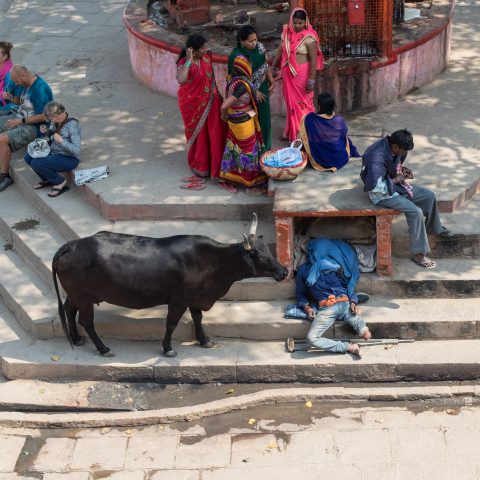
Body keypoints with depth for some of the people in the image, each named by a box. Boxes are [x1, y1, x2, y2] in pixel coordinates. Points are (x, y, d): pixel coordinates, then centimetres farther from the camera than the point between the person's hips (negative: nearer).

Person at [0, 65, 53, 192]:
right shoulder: (28, 84, 5)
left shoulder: (40, 89, -24)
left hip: (33, 126, -10)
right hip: (20, 118, 10)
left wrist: (21, 121, -20)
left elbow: (43, 116, -25)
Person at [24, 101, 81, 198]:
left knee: (36, 164, -22)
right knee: (28, 157, 0)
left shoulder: (72, 125, -22)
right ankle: (47, 179, 16)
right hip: (54, 153, 9)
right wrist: (46, 131, -1)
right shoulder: (55, 121, 1)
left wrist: (61, 140, -29)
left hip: (69, 158, -9)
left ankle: (60, 182, -3)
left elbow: (76, 150, -24)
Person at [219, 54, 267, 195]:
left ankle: (228, 181, 29)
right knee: (249, 152, 6)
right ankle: (253, 185, 18)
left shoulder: (232, 80, -3)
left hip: (234, 121, 8)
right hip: (244, 123, -8)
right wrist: (224, 116, -11)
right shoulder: (243, 85, -28)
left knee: (233, 149, 19)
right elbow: (224, 106, -28)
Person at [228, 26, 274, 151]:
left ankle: (265, 148, 33)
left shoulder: (259, 47, -6)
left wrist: (271, 80, -3)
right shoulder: (236, 56, -24)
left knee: (264, 119, 16)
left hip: (262, 89, 6)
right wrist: (254, 92, -14)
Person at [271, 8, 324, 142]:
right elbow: (280, 52, 16)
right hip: (288, 75, 6)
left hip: (302, 75, -6)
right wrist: (272, 68, 19)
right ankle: (291, 133, 28)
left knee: (302, 103, 2)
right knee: (291, 102, 15)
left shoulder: (308, 37, -15)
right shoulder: (287, 33, 3)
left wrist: (311, 80, -20)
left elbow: (313, 60, -17)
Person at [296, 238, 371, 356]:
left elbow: (349, 285, 20)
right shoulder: (305, 270, 18)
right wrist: (306, 307, 2)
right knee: (311, 338, -29)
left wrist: (353, 302, -1)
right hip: (325, 309, 1)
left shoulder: (336, 266, 19)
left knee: (366, 335, -31)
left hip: (345, 304, -1)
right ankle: (347, 347, -15)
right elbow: (300, 293, 24)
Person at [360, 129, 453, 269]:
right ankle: (418, 253, -10)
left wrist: (402, 169, -5)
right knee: (415, 211, -22)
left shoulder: (393, 148, -6)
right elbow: (373, 186, -38)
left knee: (429, 196, 9)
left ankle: (433, 227, 37)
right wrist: (395, 180, -26)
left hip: (395, 183, 9)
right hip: (382, 192, -9)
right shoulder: (376, 159, -34)